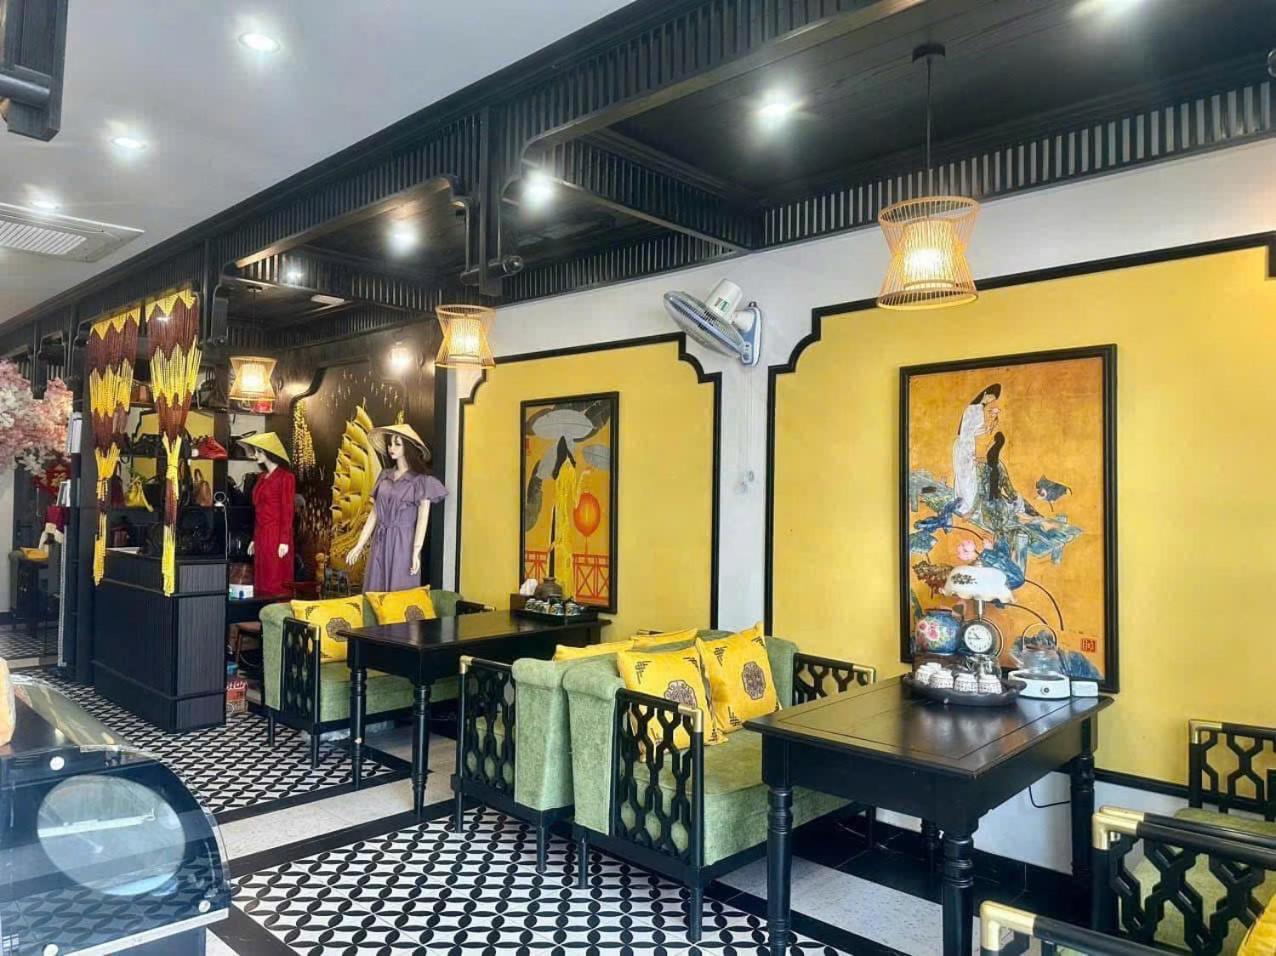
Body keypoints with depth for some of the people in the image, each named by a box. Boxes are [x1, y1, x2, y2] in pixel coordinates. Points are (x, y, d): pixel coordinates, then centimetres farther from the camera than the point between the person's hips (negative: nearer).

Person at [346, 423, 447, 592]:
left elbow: (423, 518, -10)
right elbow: (374, 513, 13)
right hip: (380, 542, 5)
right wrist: (359, 545, 10)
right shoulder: (384, 475, 10)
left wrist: (416, 552, -18)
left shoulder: (420, 479, -5)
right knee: (376, 592, 7)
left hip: (403, 542, -5)